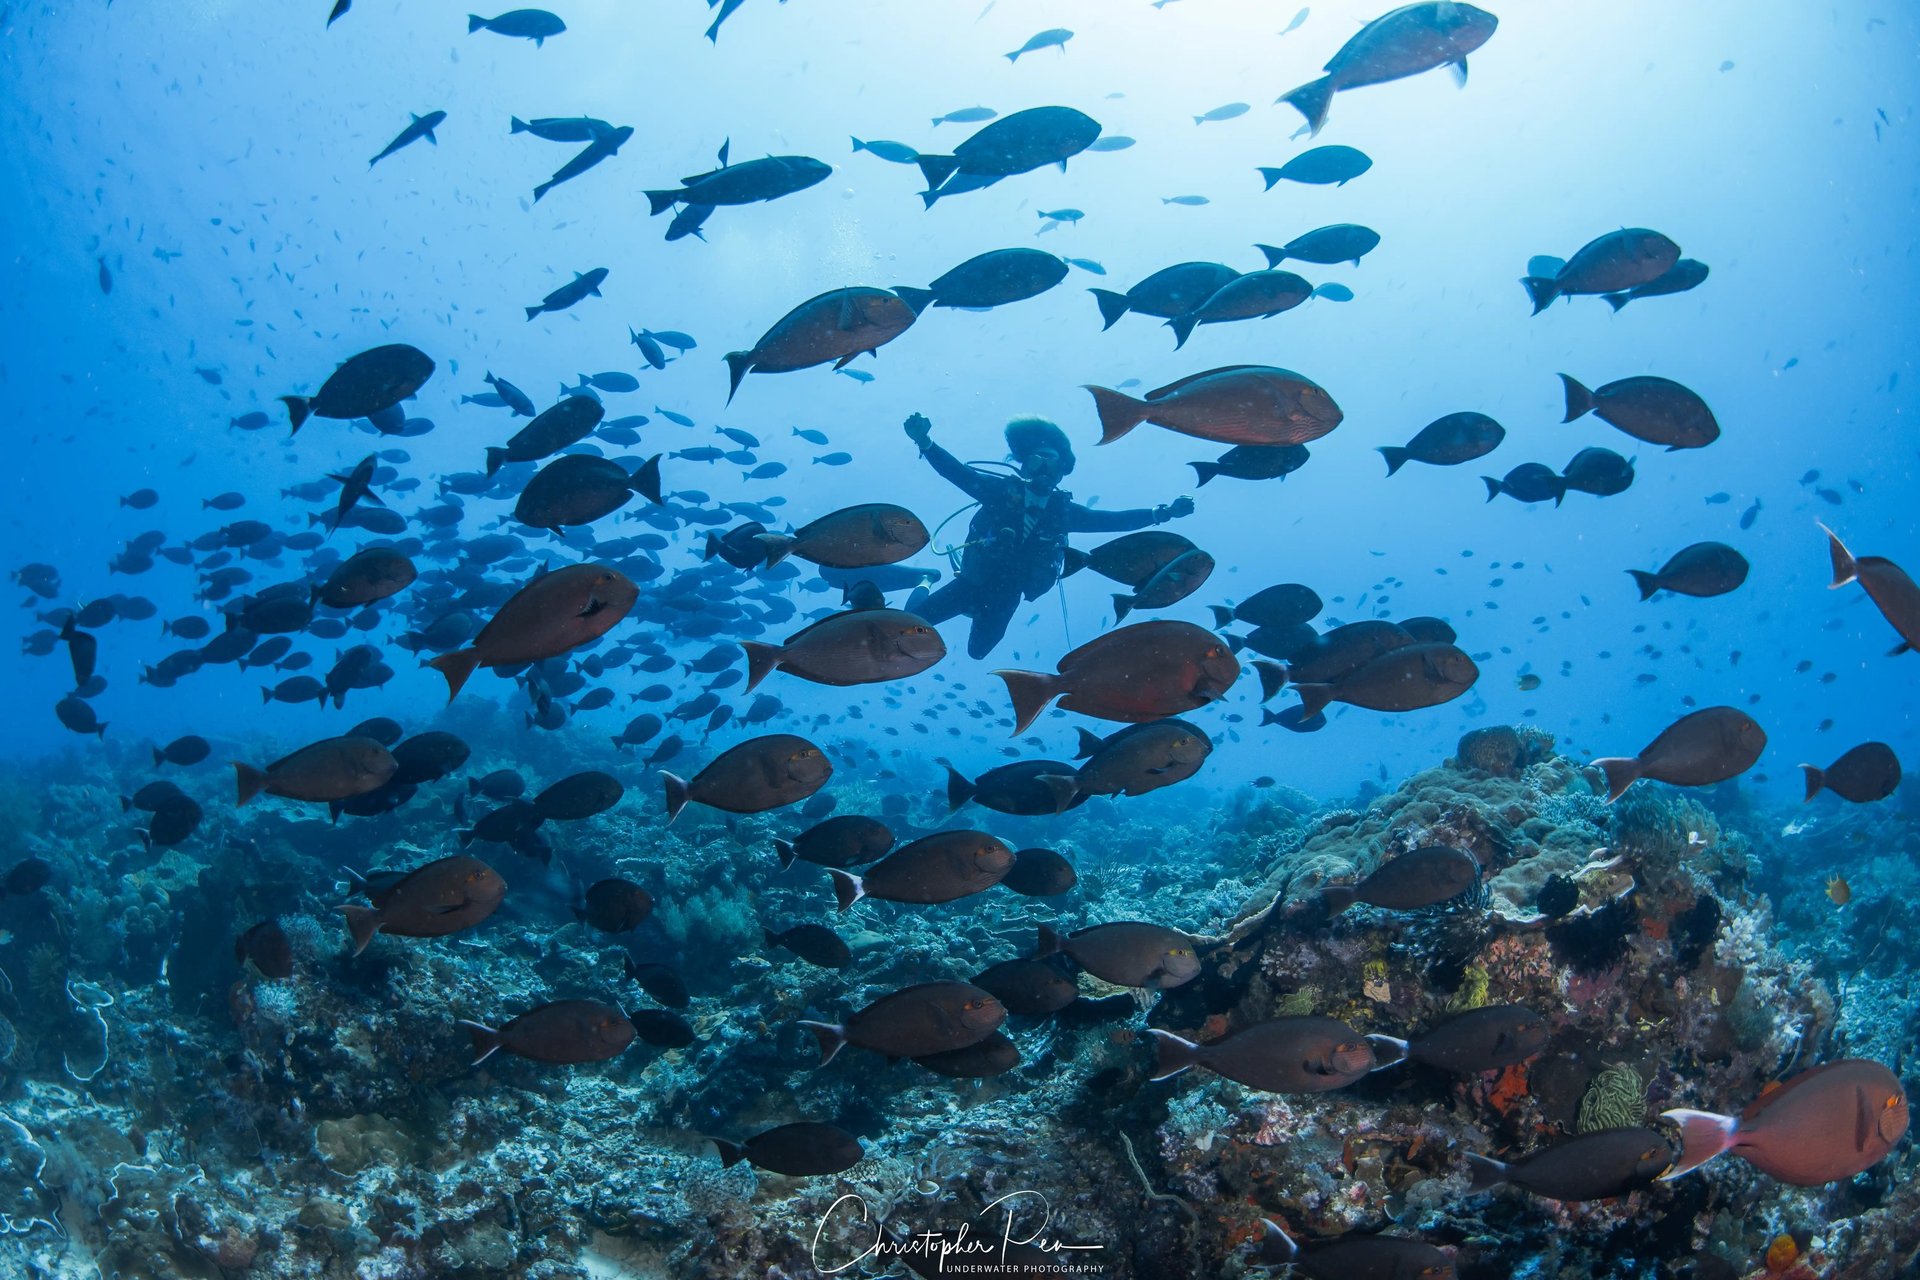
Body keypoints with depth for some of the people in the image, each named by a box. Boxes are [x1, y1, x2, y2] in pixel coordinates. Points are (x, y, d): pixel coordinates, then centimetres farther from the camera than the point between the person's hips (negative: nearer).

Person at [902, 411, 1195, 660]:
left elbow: (1114, 520, -4)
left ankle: (979, 611, 50)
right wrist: (925, 442, -41)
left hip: (1005, 595, 3)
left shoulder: (1063, 511, -5)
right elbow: (957, 472, -24)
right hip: (974, 581, -3)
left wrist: (1162, 513, -13)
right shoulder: (1002, 490, -14)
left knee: (978, 650, 17)